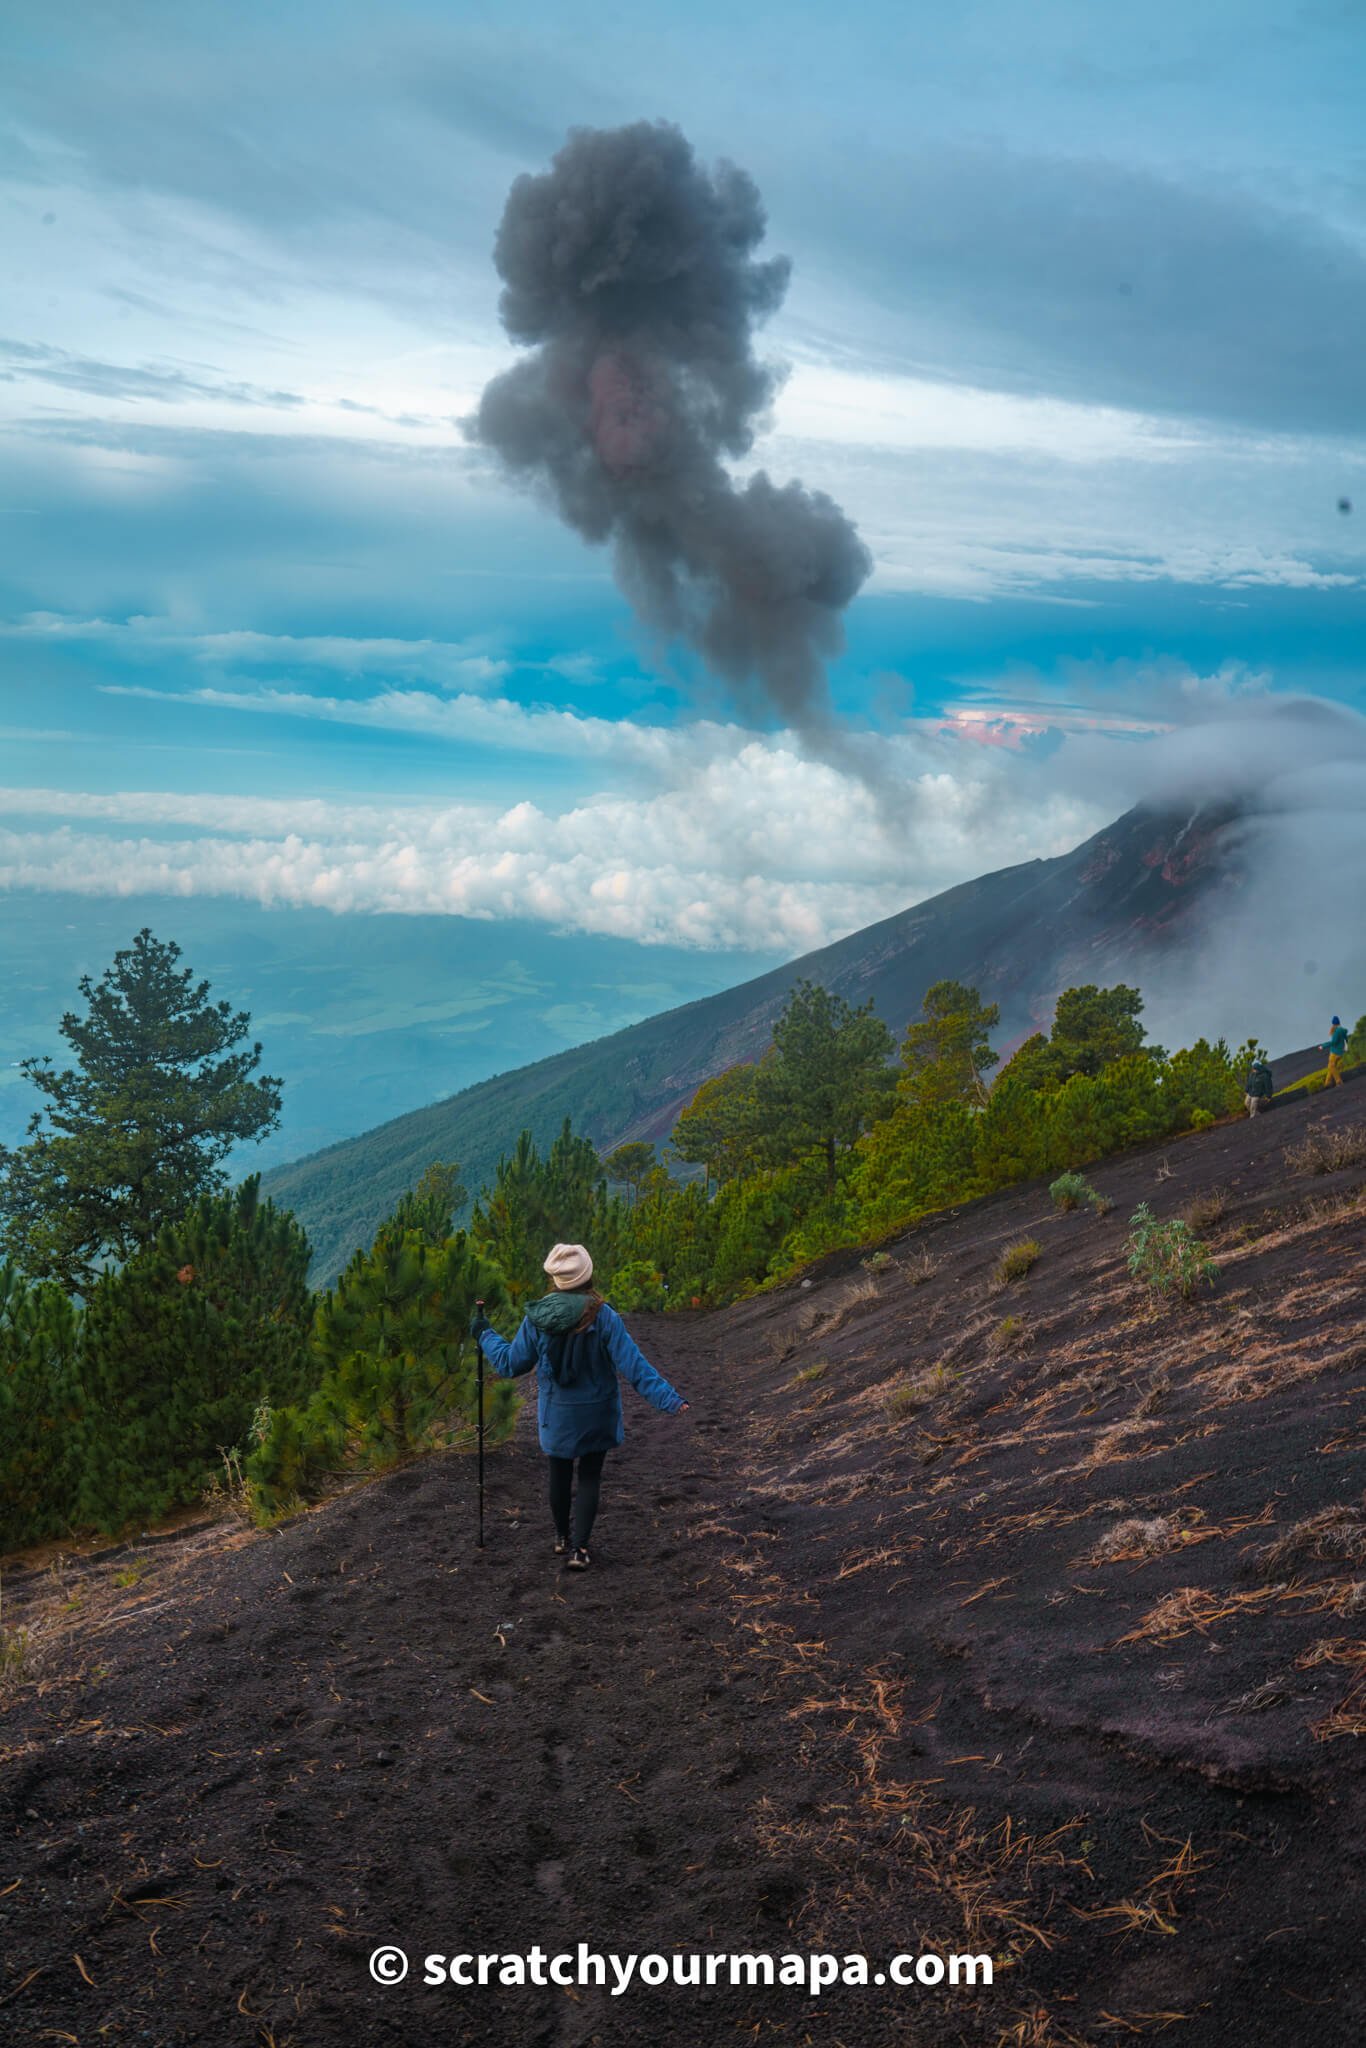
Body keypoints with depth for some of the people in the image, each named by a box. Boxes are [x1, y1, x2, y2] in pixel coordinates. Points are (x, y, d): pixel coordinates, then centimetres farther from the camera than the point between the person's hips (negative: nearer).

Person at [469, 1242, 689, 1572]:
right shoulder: (602, 1316, -22)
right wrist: (668, 1398, -18)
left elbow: (510, 1365, -4)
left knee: (560, 1473, 22)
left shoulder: (537, 1318, -15)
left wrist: (484, 1335, 11)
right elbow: (633, 1365, -22)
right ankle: (578, 1548, 7)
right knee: (589, 1477, 13)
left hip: (556, 1414, 2)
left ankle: (562, 1537, 40)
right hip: (596, 1415, -2)